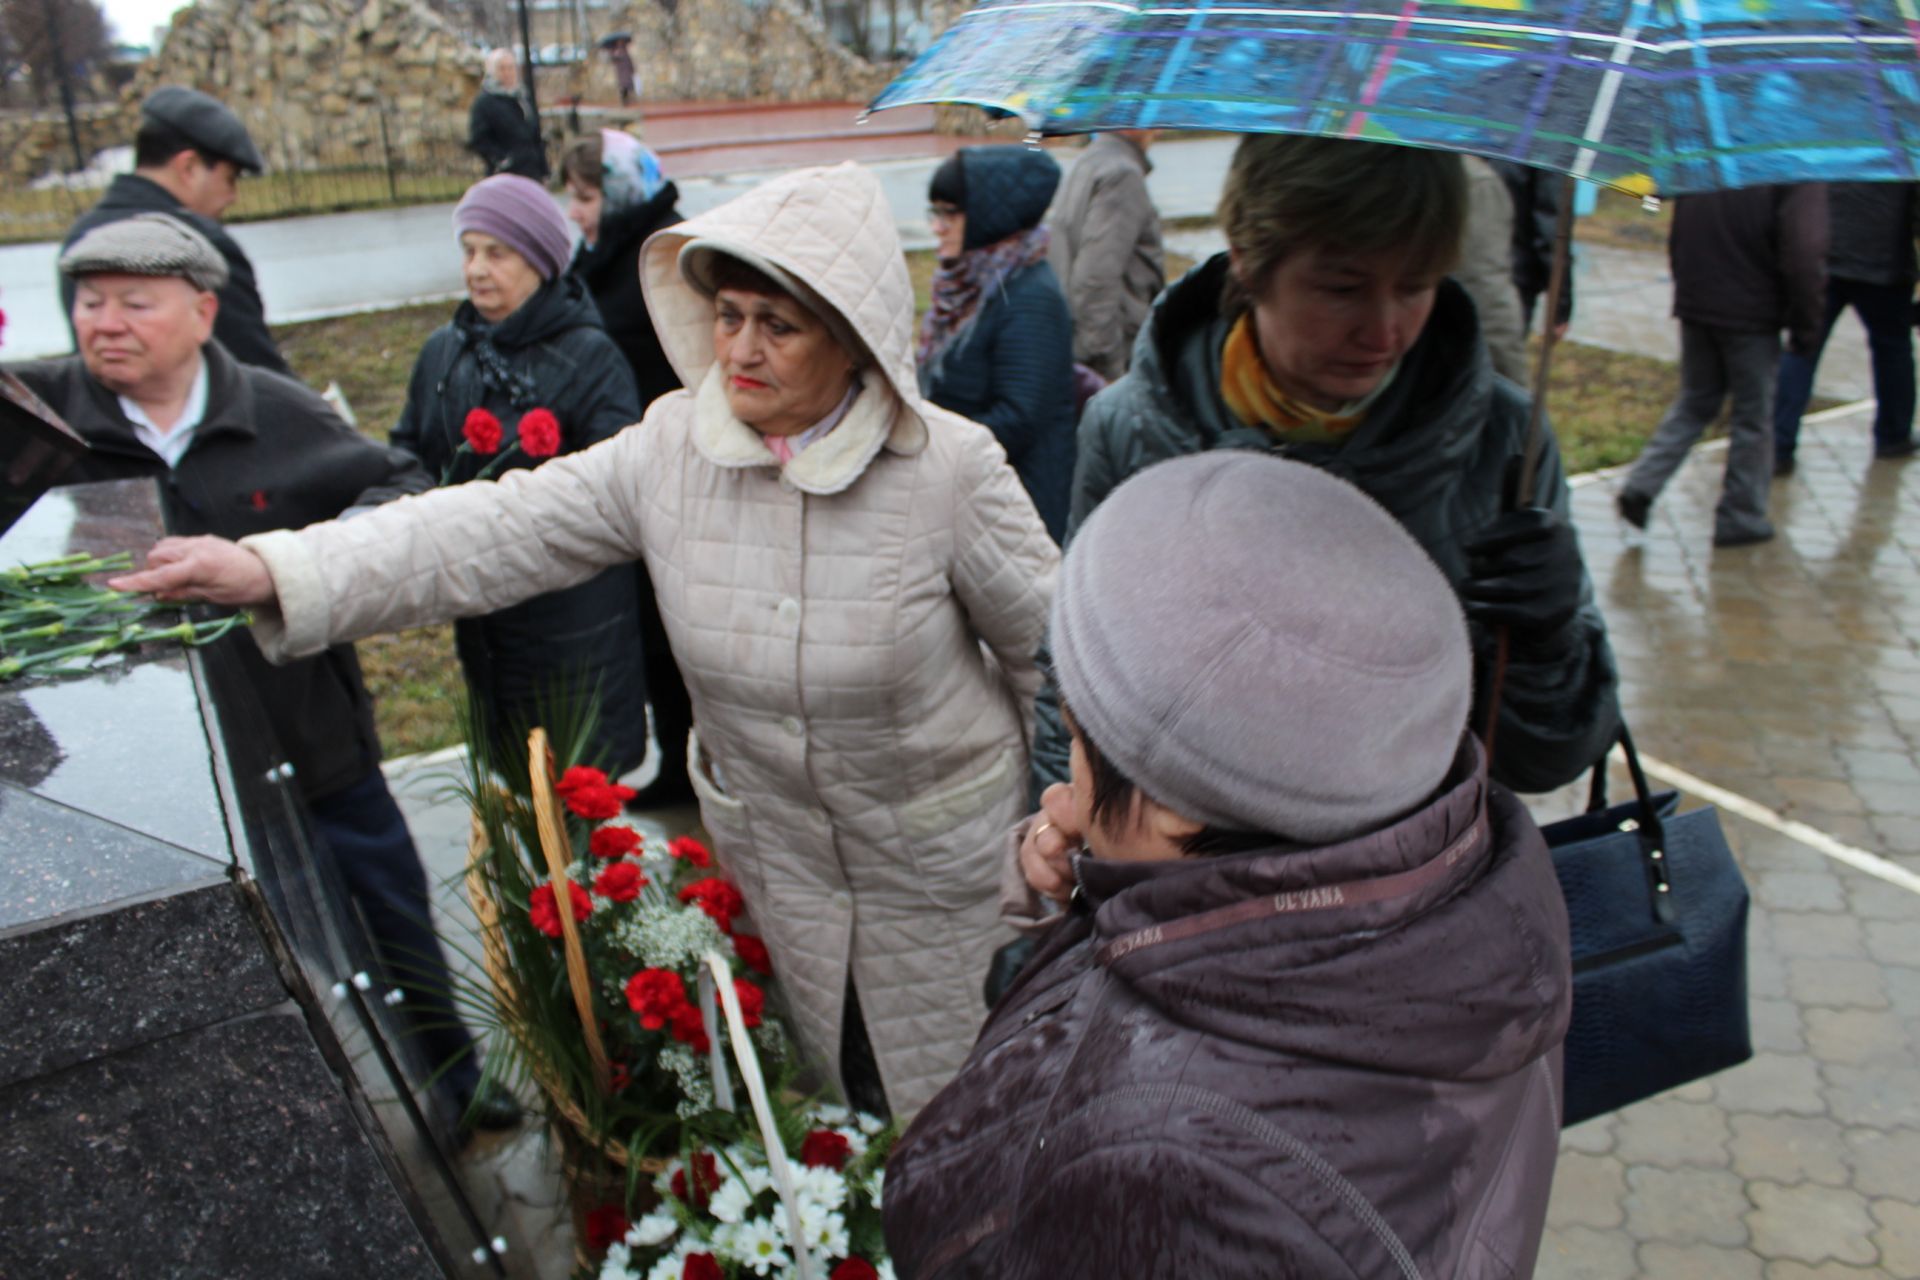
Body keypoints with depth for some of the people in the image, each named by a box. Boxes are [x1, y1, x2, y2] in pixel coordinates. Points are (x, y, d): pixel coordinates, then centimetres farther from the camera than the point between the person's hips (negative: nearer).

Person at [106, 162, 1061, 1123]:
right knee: (830, 1079, 26)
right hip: (774, 844, 3)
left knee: (956, 1100, 17)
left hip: (940, 859, -3)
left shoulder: (950, 467, -21)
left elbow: (1050, 645, -10)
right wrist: (279, 571, -28)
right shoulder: (671, 448, -12)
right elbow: (499, 531, -17)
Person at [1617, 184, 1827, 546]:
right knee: (1753, 417, 8)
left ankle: (1640, 486, 3)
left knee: (1693, 404, 18)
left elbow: (1676, 240, 11)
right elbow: (1803, 258, -19)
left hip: (1694, 307, 5)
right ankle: (1741, 518, 14)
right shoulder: (1799, 176, -14)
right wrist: (1806, 328, -9)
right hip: (1753, 315, -5)